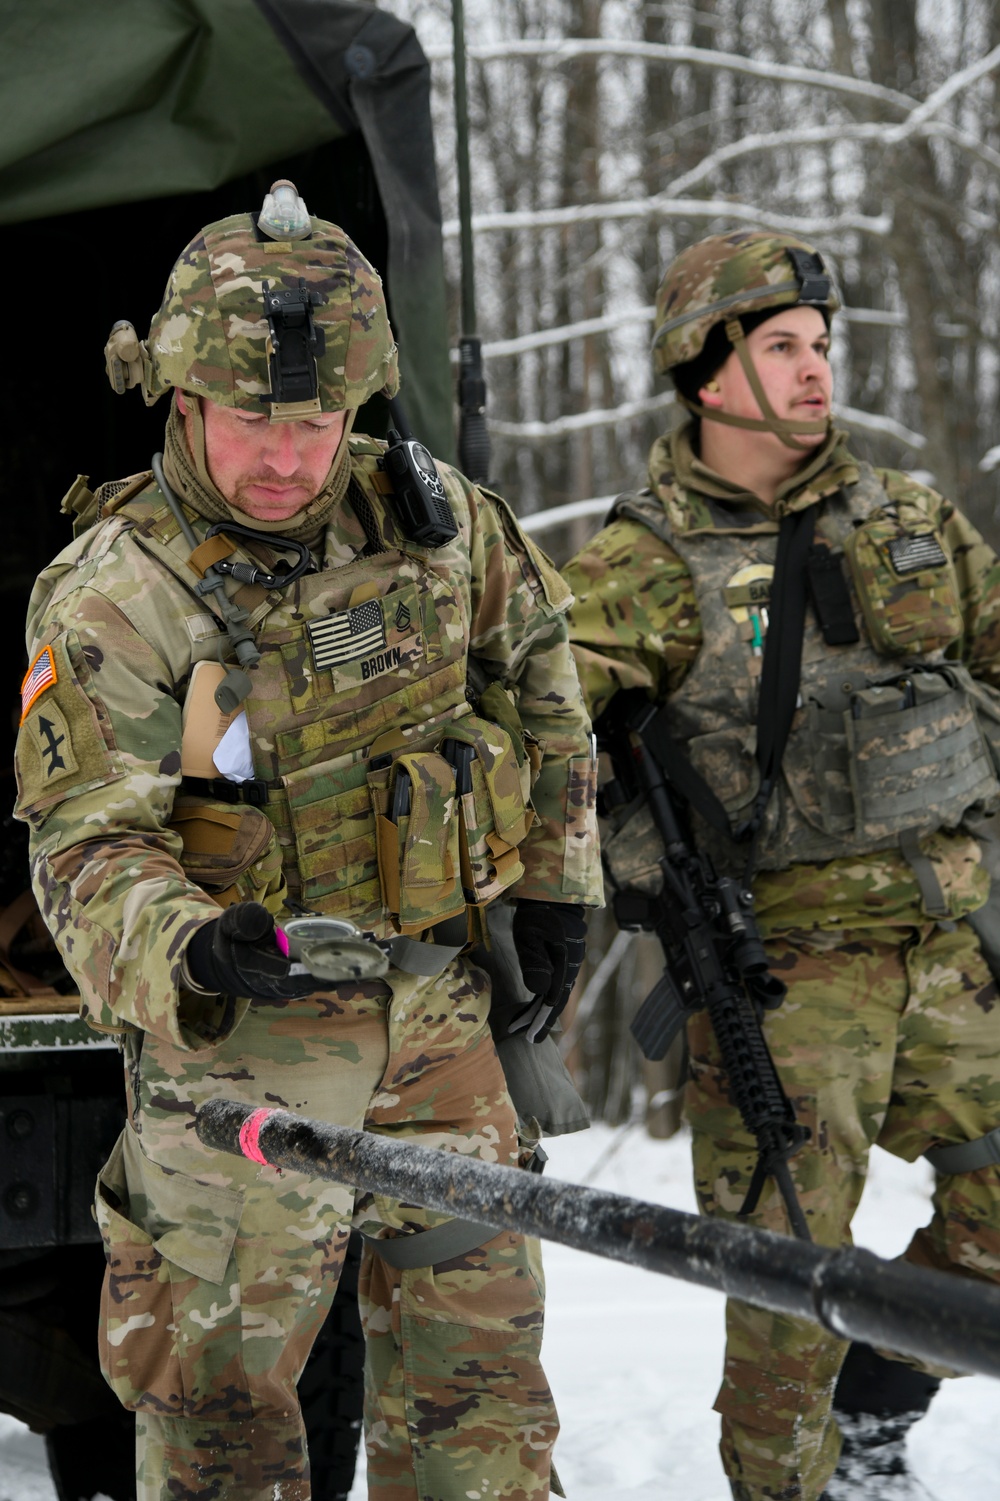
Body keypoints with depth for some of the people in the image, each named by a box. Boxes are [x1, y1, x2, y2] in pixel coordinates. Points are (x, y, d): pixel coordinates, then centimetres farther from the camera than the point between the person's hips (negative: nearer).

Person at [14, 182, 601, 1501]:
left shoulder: (435, 522, -1)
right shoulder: (111, 596, -16)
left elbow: (535, 661, 16)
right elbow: (88, 839, -18)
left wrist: (554, 881, 14)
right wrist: (186, 950, -38)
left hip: (437, 1009, 5)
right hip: (238, 1033, -4)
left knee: (476, 1344, 14)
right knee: (221, 1389, 4)